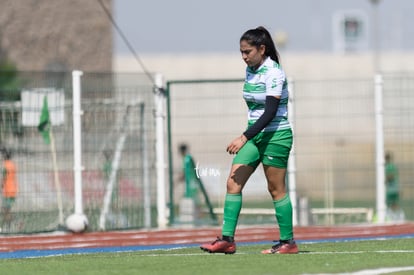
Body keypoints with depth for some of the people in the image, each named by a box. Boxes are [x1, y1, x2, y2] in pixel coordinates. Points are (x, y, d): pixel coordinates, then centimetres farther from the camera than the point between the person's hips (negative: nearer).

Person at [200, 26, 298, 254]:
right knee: (233, 182, -4)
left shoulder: (274, 73, -16)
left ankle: (288, 242, 10)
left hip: (275, 135, -8)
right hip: (254, 135, 8)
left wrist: (244, 137, -27)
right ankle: (227, 239, -6)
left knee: (276, 189, -1)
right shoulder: (250, 71, 9)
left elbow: (270, 112, -23)